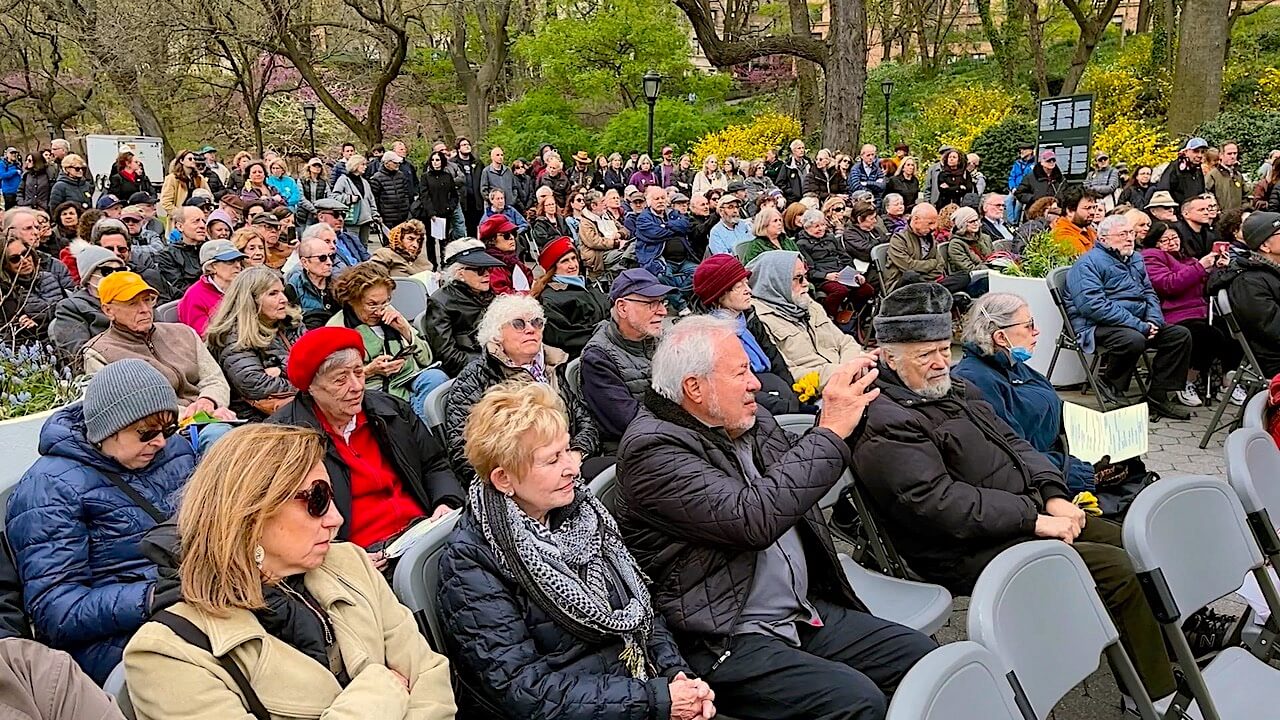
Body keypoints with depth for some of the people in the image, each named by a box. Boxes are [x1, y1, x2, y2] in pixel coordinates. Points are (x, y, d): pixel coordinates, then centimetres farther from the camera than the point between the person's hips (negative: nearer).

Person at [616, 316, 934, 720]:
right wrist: (831, 431, -23)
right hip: (726, 640, -8)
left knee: (920, 654, -1)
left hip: (806, 612, 9)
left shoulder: (750, 421, 8)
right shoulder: (653, 447, -17)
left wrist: (847, 411, 5)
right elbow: (754, 519, -28)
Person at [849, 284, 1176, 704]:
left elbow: (1013, 443, 18)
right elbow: (940, 503, -25)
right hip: (974, 553, -10)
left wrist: (1053, 495, 0)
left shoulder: (957, 391, 15)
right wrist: (1034, 519, -21)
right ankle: (1162, 699, -4)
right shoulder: (884, 426, -18)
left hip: (1032, 513, 10)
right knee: (1117, 569, -17)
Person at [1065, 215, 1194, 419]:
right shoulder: (1089, 263, -10)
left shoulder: (1136, 260, 18)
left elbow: (1149, 293, 25)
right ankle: (1109, 386, -11)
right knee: (1134, 340, -36)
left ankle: (1157, 394, -1)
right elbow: (1094, 306, -22)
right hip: (1097, 326, -9)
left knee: (1181, 334, -3)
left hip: (1138, 324, 9)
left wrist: (1153, 321, 1)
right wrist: (1140, 326, -22)